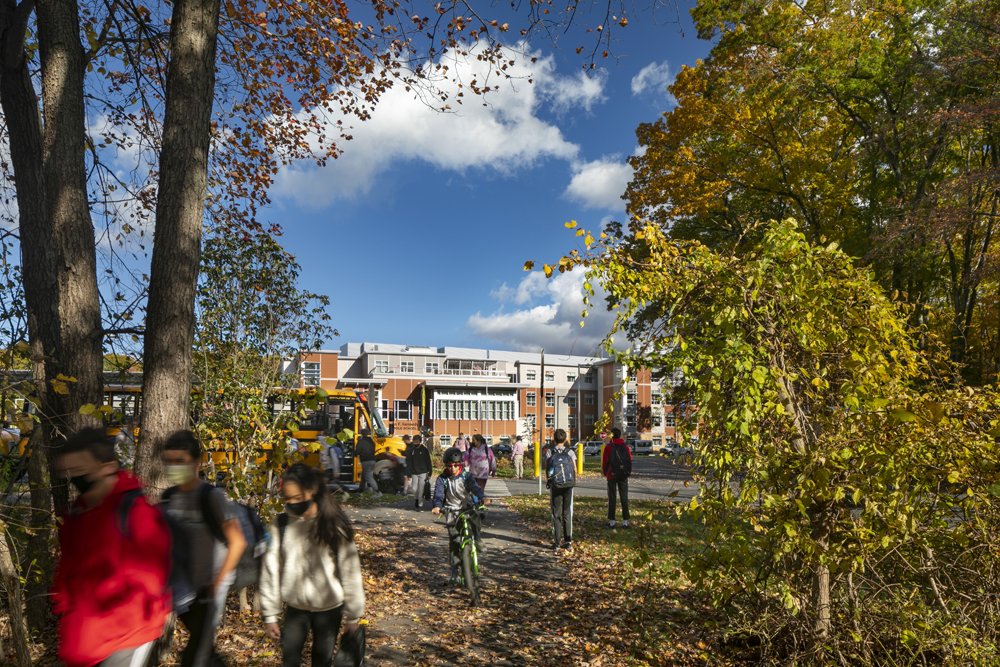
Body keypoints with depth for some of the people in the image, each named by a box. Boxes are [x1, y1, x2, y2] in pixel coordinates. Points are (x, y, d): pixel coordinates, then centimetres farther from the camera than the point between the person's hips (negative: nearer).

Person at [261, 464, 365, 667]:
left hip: (329, 608, -2)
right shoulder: (281, 524, -9)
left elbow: (349, 572, -11)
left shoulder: (333, 525, -16)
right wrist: (270, 614, 0)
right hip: (295, 608, 2)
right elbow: (271, 570, -3)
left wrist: (353, 615, -6)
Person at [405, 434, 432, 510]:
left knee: (421, 489, -3)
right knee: (414, 489, 1)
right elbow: (408, 463, 3)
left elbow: (429, 462, 0)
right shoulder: (410, 450, 2)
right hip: (414, 473, 2)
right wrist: (409, 474, -1)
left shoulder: (425, 450, -3)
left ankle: (420, 503, 9)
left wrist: (429, 473, -5)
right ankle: (416, 499, 28)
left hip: (423, 473, -2)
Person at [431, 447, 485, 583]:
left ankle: (478, 538, -6)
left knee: (474, 516, -32)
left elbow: (475, 488, -21)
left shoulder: (466, 476, -6)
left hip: (467, 507, 0)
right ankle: (455, 570, 6)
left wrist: (479, 499, -42)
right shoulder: (442, 479, -4)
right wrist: (437, 506, -37)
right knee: (454, 541, -5)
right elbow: (438, 494, -16)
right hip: (451, 511, 0)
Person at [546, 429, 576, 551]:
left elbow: (546, 470, -3)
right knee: (567, 513, 10)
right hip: (568, 486, 1)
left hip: (555, 486, -1)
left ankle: (557, 542, 5)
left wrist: (548, 482, 10)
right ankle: (568, 541, 9)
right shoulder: (570, 452, -2)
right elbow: (575, 469, 1)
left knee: (556, 514, 6)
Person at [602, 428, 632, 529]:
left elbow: (605, 461, -4)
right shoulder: (625, 446, 1)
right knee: (624, 498, 7)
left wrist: (604, 472, 10)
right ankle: (625, 521, 8)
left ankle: (611, 521, 4)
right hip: (623, 476, 2)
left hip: (612, 475, -2)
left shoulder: (608, 447, -7)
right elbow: (630, 460, 6)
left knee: (612, 498, 4)